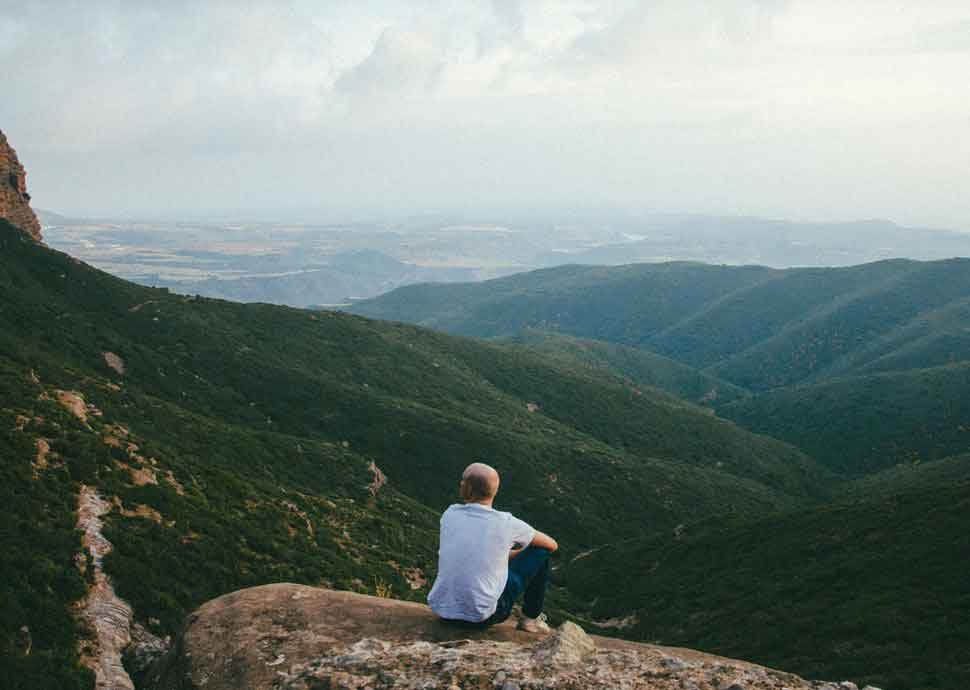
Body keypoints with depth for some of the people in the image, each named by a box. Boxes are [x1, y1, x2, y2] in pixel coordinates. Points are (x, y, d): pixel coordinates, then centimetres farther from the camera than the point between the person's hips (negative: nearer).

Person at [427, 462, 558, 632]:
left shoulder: (450, 514, -1)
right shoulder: (506, 524, -11)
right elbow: (552, 545, 7)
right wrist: (518, 553, 26)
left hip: (441, 609, 4)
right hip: (482, 616, -4)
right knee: (541, 551, 9)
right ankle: (530, 618, 20)